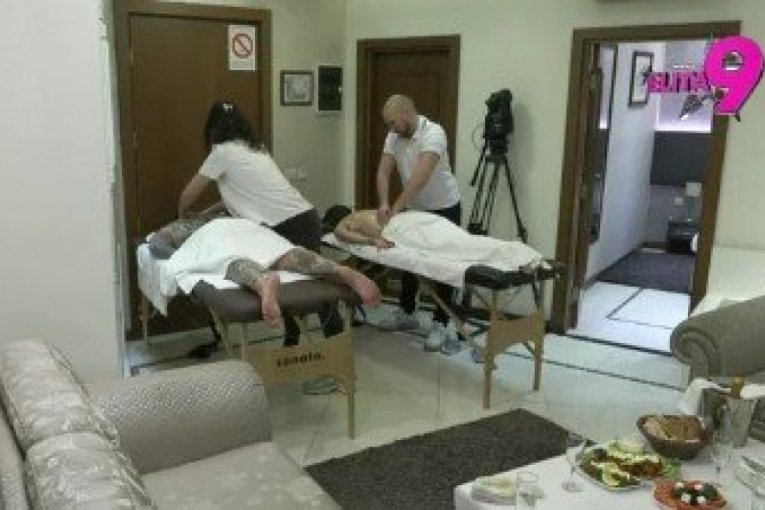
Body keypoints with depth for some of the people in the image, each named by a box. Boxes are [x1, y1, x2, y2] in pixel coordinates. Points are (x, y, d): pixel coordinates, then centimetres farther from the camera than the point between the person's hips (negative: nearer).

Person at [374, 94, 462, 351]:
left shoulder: (433, 133, -26)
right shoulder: (393, 137, -3)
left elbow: (421, 176, -37)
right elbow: (383, 172, -10)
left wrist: (396, 208, -41)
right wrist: (383, 203, -27)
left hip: (444, 209, -7)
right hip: (414, 209, 7)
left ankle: (440, 324, 6)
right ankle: (407, 313, 30)